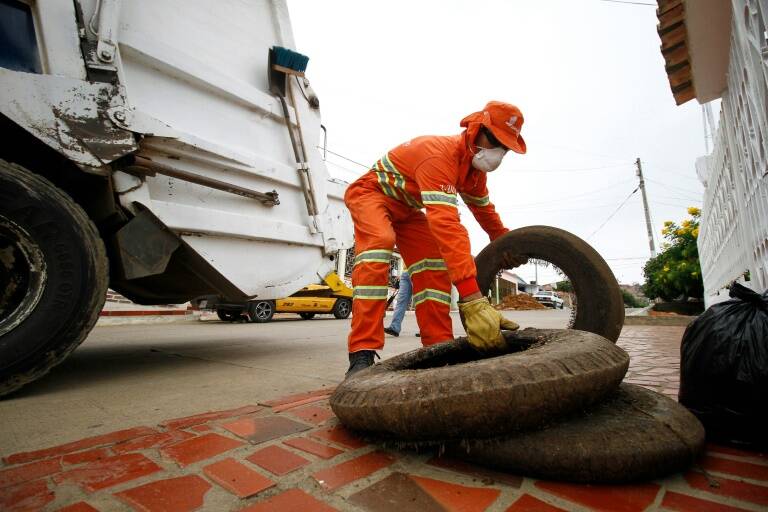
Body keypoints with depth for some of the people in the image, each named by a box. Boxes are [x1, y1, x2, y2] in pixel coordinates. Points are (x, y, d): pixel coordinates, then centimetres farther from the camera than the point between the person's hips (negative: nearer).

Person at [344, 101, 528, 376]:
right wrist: (472, 299, -53)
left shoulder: (475, 164, -5)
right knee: (379, 242, -36)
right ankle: (362, 355, -38)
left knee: (435, 266, -5)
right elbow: (447, 225, -48)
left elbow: (484, 208, 15)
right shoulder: (439, 154, -35)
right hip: (371, 193, -8)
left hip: (406, 209, 9)